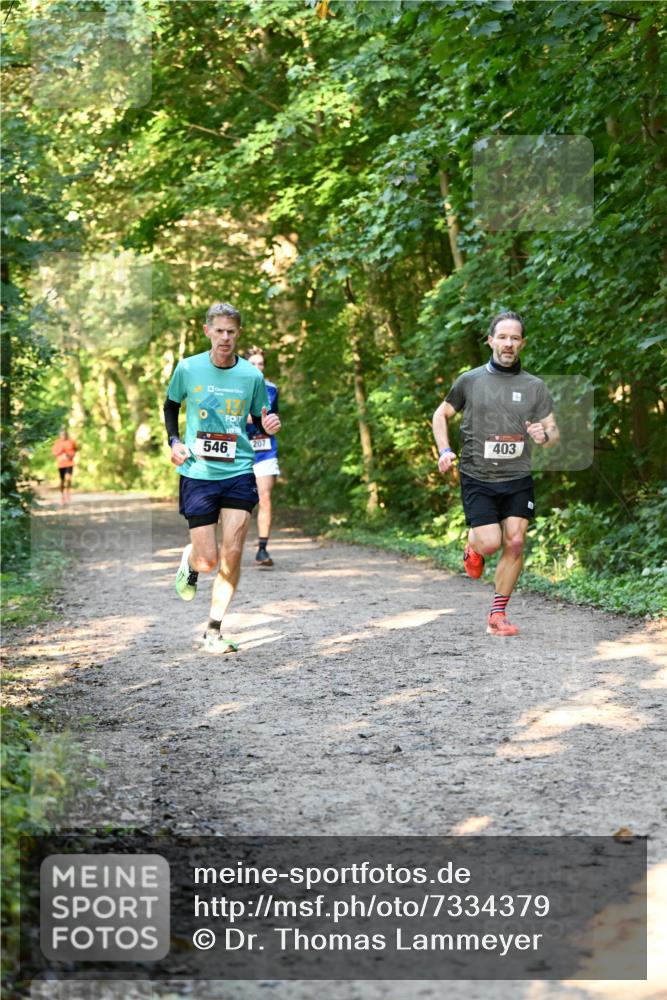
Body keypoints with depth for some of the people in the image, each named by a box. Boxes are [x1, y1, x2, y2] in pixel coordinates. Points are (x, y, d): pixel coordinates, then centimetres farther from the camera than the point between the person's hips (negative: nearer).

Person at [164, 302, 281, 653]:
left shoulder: (252, 375, 0)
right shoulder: (188, 369, -2)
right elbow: (171, 406, 16)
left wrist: (268, 426, -10)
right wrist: (174, 441, 0)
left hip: (238, 472, 1)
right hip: (197, 474, -1)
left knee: (232, 555, -7)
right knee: (208, 561, -3)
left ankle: (213, 631, 5)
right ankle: (189, 560, 35)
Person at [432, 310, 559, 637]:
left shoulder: (535, 387, 5)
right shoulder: (469, 381, 1)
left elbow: (554, 432, 6)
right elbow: (440, 415, 13)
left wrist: (544, 436, -18)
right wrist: (444, 451, -2)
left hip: (518, 479, 2)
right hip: (478, 478, -2)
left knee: (515, 543, -6)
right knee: (490, 542, -12)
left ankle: (498, 615, 6)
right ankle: (473, 546, 27)